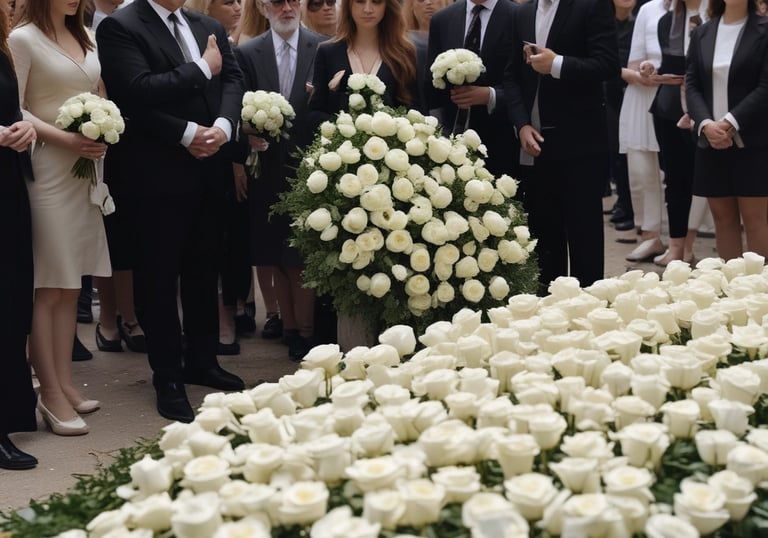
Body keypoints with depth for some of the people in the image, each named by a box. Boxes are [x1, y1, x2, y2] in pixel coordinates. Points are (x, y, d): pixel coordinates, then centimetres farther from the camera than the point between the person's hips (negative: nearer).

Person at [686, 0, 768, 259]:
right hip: (711, 142, 4)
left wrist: (730, 123, -16)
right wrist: (706, 124, -11)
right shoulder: (701, 33, 11)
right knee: (723, 218, 7)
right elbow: (692, 84, 6)